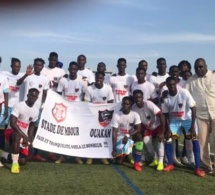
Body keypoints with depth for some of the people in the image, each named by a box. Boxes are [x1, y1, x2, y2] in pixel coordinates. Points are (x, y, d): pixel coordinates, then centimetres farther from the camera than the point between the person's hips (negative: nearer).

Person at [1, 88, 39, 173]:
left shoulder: (36, 110, 2)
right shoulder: (19, 106, -17)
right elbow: (12, 123, -24)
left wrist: (29, 139, -1)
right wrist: (24, 136, -29)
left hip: (23, 136, 6)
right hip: (12, 132, -6)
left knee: (23, 162, -2)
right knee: (18, 136, -43)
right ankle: (14, 163, -31)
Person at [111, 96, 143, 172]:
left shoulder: (135, 115, -14)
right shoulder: (116, 115, -17)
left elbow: (138, 129, -19)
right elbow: (114, 132, -17)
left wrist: (128, 135, -34)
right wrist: (114, 149, -21)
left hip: (131, 135, 1)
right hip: (120, 137, -1)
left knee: (139, 136, -33)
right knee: (119, 162, -7)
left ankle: (136, 163, -24)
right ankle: (121, 153, 32)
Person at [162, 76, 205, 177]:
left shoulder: (184, 93, -28)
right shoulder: (165, 97, -19)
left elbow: (193, 109, -23)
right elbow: (166, 114, -7)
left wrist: (192, 126, -25)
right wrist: (168, 129, -12)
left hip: (188, 119, -3)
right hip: (174, 120, 3)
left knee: (194, 139, -15)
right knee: (168, 138, -7)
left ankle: (197, 168, -9)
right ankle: (170, 164, 8)